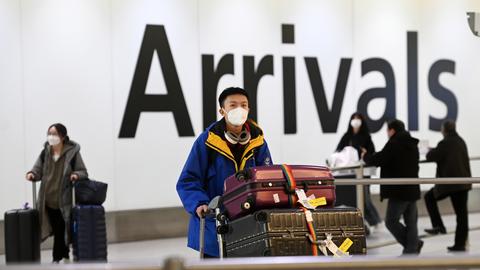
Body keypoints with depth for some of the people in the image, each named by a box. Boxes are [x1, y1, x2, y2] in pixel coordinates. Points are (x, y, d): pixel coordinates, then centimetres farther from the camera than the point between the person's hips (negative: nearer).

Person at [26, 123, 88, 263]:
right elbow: (38, 170, 8)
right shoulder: (45, 152, 5)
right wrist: (32, 174, -15)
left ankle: (57, 259, 11)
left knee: (60, 230, -2)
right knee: (56, 230, 10)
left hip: (64, 200, -4)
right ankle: (65, 254, 24)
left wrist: (76, 175, -24)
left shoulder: (72, 152, -6)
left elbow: (83, 172, -2)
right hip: (48, 199, 4)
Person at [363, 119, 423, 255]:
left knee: (391, 221, 0)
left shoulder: (393, 144, -14)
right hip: (413, 190, 8)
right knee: (411, 222, 9)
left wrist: (365, 156, 5)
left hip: (399, 191, -8)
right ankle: (412, 250, 8)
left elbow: (378, 159, -14)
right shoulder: (412, 144, 13)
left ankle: (413, 245, -5)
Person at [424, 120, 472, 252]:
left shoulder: (445, 143, -13)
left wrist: (431, 151, 12)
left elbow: (430, 157, -10)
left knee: (429, 197, 17)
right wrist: (436, 151, 27)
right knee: (462, 213, 8)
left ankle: (438, 225, 8)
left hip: (449, 182, -7)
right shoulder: (461, 142, 10)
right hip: (463, 182, 7)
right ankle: (460, 244, 10)